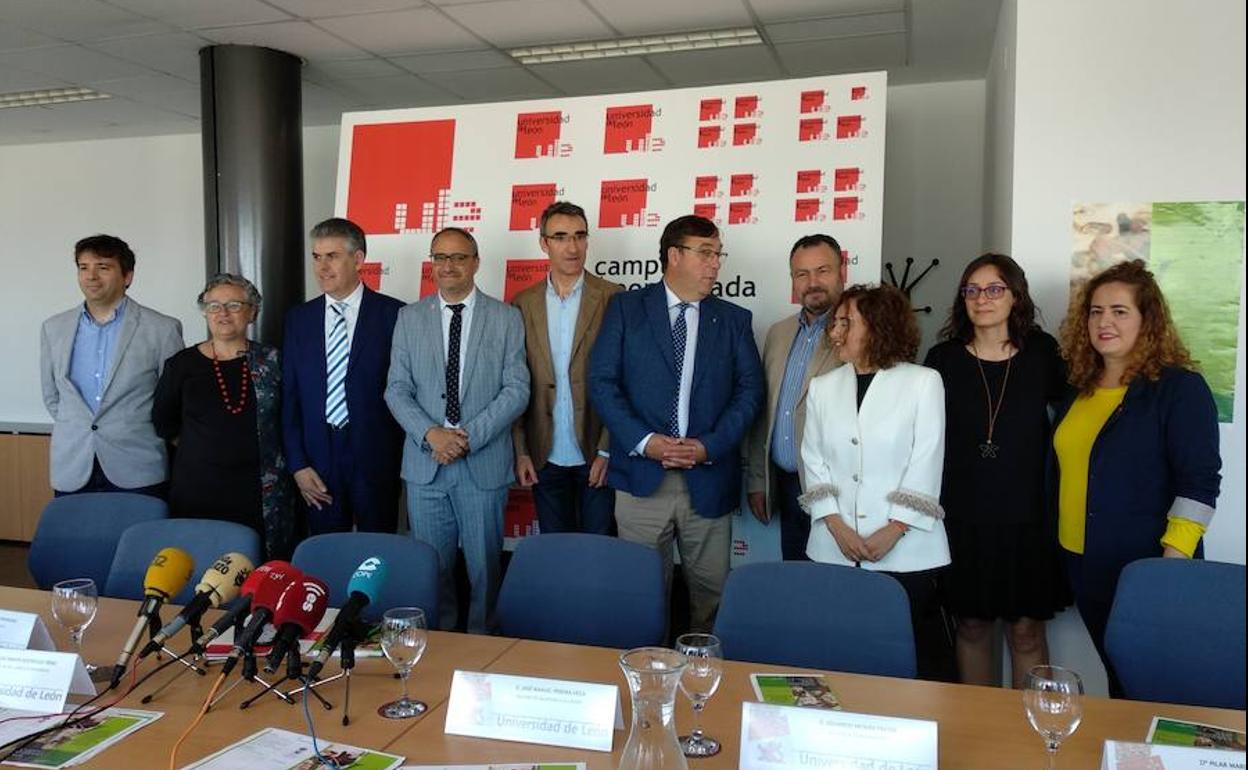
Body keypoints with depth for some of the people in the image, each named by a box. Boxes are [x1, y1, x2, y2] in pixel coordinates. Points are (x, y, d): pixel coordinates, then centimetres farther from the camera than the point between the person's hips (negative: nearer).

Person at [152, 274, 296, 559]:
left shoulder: (271, 361, 4)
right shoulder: (182, 364, 5)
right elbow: (163, 423, 16)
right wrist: (202, 448, 13)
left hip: (261, 492, 0)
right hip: (197, 490, 1)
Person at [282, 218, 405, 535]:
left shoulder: (393, 314, -4)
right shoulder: (298, 318, 7)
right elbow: (289, 396, 6)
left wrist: (403, 454, -3)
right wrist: (297, 464, 1)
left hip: (376, 457, -3)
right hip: (318, 458, 3)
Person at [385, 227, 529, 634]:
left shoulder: (506, 318, 1)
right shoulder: (410, 317, 7)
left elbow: (517, 389, -4)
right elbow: (397, 389, 3)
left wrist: (469, 436, -14)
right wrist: (431, 433, -13)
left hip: (484, 463, -2)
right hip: (425, 461, 2)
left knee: (484, 566, 8)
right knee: (432, 565, 11)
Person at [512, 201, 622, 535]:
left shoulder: (613, 300, -5)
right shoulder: (523, 304, 4)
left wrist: (607, 451, -10)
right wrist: (520, 451, 1)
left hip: (597, 456, -2)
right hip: (545, 459, 3)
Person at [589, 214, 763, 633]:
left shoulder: (734, 319, 10)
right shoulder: (626, 308, 4)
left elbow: (749, 390, 4)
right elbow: (602, 381, -2)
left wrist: (709, 447, -10)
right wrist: (644, 440, -12)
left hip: (709, 479, 2)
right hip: (642, 475, -1)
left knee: (711, 592, 7)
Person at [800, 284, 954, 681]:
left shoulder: (923, 382, -1)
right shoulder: (823, 387, 11)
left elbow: (926, 464, -5)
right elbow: (814, 462, 7)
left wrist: (893, 530, -10)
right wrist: (837, 526, -5)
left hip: (906, 551, -3)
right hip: (834, 551, 3)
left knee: (919, 655, 3)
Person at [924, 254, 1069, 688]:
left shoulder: (1042, 352, 0)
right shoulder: (945, 359, 0)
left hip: (1027, 516, 0)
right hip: (964, 517, 0)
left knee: (1026, 629, 6)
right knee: (972, 625, 10)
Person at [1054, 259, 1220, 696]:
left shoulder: (1179, 388, -9)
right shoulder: (1080, 389, 10)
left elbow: (1200, 483, -14)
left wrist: (1174, 561, -20)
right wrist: (1058, 546, 17)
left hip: (1145, 572, -6)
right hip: (1084, 568, 6)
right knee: (1117, 676, 16)